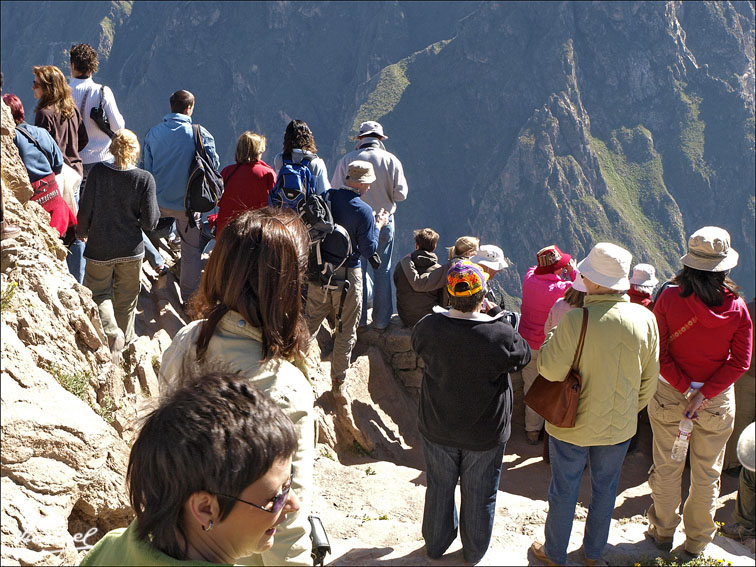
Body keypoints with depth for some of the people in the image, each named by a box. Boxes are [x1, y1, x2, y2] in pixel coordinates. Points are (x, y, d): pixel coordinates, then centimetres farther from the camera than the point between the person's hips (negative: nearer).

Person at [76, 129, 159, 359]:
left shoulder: (98, 171, -12)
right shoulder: (144, 179, -13)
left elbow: (86, 210, -6)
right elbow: (149, 222, -14)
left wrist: (82, 232, 13)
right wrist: (155, 208, 7)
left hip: (100, 247, 0)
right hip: (131, 249, 1)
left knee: (99, 292, 14)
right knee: (126, 298, 18)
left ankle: (112, 332, -9)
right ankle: (125, 340, 28)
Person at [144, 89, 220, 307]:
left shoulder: (153, 133, -3)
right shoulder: (199, 133, -13)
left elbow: (146, 168, 3)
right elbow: (214, 164, -6)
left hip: (159, 202, 2)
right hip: (187, 203, -2)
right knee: (192, 250, 11)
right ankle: (189, 296, 19)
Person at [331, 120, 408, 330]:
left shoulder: (347, 160, -7)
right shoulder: (391, 160, -6)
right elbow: (401, 194, -6)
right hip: (384, 222, 0)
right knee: (382, 271, 10)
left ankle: (359, 318, 17)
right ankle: (381, 320, 15)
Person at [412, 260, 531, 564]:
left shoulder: (429, 327, -19)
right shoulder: (501, 335, -26)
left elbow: (416, 343, 5)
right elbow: (524, 355, -5)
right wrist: (495, 318, 2)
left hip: (438, 429, 2)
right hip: (485, 435, -2)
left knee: (439, 488, 23)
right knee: (479, 494, 20)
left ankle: (436, 544, 43)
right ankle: (474, 551, 39)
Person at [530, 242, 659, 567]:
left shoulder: (575, 320, -27)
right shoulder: (645, 319, -12)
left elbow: (550, 370, -22)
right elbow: (649, 379, -2)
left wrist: (551, 337, -5)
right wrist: (630, 409, 14)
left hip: (573, 424, -3)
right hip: (619, 426, 4)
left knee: (564, 491, 15)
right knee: (605, 489, 23)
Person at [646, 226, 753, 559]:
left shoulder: (669, 298, -16)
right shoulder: (736, 306, -12)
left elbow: (660, 354, -16)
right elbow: (740, 361, -11)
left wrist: (687, 389, -12)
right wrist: (705, 394, -14)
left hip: (669, 394, -1)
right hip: (719, 400, 1)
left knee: (666, 466, 16)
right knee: (707, 473, 16)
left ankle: (663, 530, 32)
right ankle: (697, 542, 30)